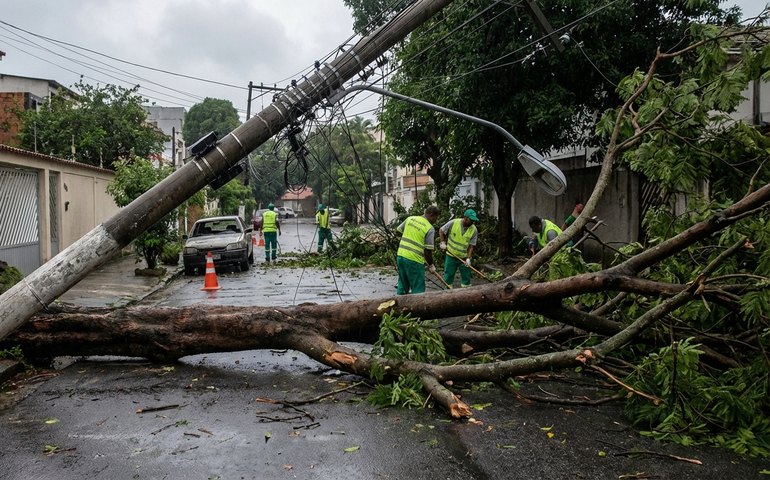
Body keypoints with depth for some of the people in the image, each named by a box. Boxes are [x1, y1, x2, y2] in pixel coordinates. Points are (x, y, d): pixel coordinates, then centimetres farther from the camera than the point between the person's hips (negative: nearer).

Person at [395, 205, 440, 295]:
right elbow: (428, 251, -11)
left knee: (402, 284, 19)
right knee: (418, 288, 4)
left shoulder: (410, 219, 7)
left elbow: (399, 230, 20)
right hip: (414, 260, -7)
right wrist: (431, 265, 3)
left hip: (400, 255, 7)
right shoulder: (430, 229, -10)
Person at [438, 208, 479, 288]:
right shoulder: (453, 223, -14)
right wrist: (443, 242, -11)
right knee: (448, 276, 6)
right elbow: (441, 231, -1)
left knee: (466, 277, 6)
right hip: (451, 256, -1)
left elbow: (471, 246, -8)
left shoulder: (474, 230, -9)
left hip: (464, 257, 1)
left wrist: (468, 258, -16)